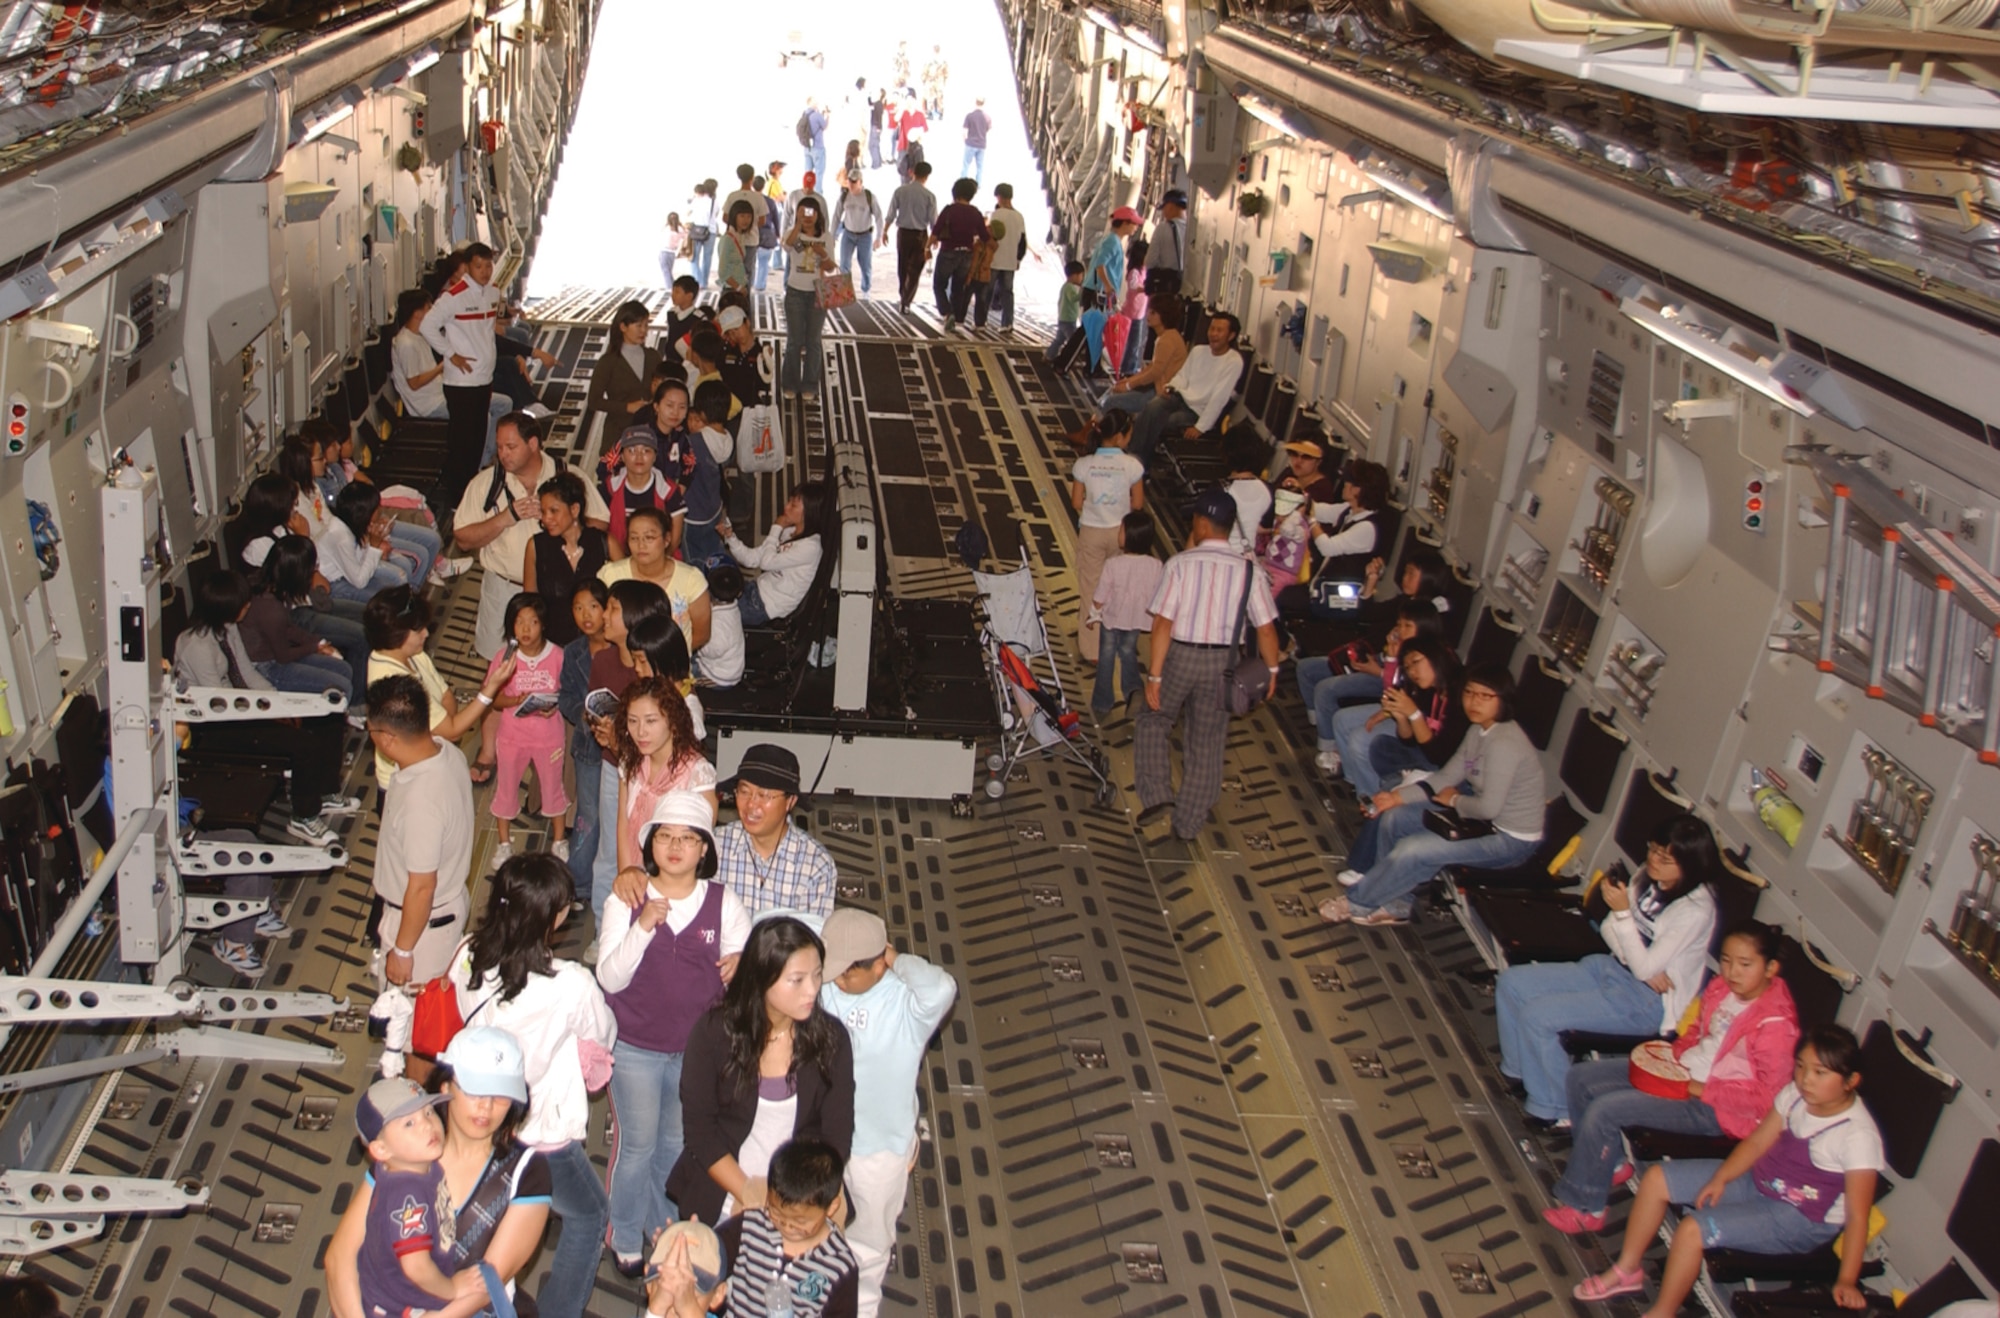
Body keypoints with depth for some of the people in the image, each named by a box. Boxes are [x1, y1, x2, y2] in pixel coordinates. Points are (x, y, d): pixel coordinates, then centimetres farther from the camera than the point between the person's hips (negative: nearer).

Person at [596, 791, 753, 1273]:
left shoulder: (723, 903, -9)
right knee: (637, 1146, 11)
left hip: (699, 1048, 2)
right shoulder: (626, 900, -12)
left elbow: (743, 964, -2)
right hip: (635, 1048, -2)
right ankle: (625, 1236, 36)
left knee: (678, 1144, 20)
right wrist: (643, 926, -31)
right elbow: (610, 979, -17)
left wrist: (741, 962, -26)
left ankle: (664, 1225, 45)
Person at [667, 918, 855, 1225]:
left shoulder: (830, 1038, -10)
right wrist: (748, 1195, -15)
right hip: (718, 1200, -1)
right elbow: (699, 1128, -8)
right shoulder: (714, 1032, -12)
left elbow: (837, 1137, -6)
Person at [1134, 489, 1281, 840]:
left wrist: (1155, 675, -11)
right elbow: (1266, 628, -5)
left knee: (1153, 722, 22)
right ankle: (1188, 824, 23)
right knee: (1207, 745, 14)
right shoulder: (1249, 570, -7)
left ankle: (1158, 794, 5)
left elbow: (1163, 623, -15)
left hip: (1179, 654, -2)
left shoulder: (1180, 563, -12)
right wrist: (1272, 670, 10)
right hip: (1221, 662, 2)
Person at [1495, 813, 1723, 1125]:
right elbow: (1609, 929, 6)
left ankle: (1555, 1109, -4)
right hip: (1612, 968, 8)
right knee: (1511, 982, -1)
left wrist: (1623, 912, -28)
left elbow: (1644, 968, -23)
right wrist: (1644, 965, -11)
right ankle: (1520, 1070, 16)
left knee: (1537, 1015, -21)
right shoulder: (1649, 878, -1)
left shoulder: (1695, 910, -23)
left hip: (1647, 1000, -8)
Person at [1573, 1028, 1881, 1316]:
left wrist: (1847, 1281, -23)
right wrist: (1720, 1178, -7)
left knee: (1692, 1230, -24)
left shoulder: (1858, 1136, -24)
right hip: (1759, 1180, 8)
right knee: (1656, 1179, 3)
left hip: (1802, 1221, -8)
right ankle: (1627, 1270, 19)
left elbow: (1857, 1216, -22)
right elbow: (1756, 1142, 5)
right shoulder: (1795, 1094, -6)